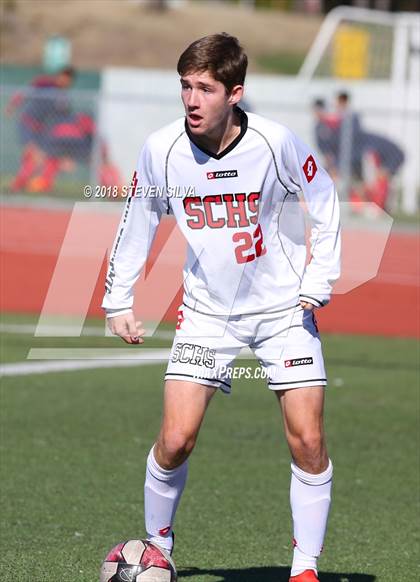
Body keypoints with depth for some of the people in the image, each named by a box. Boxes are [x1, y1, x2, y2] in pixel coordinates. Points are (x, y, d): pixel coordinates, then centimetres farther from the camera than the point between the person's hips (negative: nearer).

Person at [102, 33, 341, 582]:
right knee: (176, 438, -10)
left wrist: (318, 282, -5)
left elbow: (325, 204, -1)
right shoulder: (161, 149, -13)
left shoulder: (275, 142, -18)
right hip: (207, 310, 1)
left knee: (308, 442, -8)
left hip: (282, 307, -1)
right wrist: (119, 301, 4)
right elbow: (138, 221, 5)